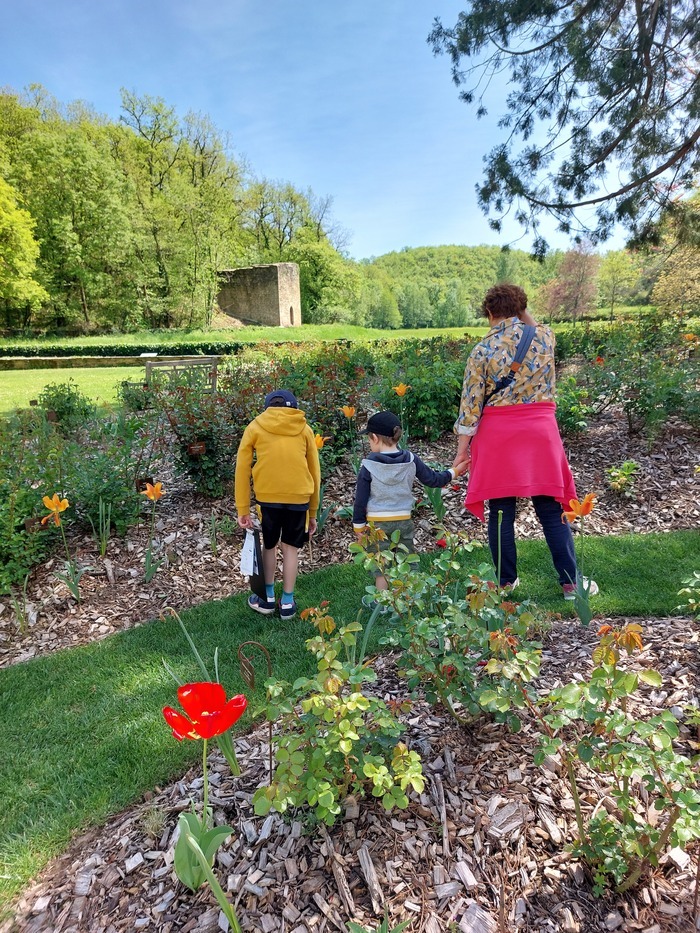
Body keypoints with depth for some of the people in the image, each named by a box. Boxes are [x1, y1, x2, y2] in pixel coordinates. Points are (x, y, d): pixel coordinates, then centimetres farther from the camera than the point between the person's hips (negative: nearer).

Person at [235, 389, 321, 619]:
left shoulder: (256, 426, 8)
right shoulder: (304, 429, 11)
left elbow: (242, 469, 2)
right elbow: (315, 471, 11)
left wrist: (243, 509, 5)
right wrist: (313, 512, 18)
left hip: (267, 496, 0)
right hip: (298, 497, 1)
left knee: (269, 545, 20)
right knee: (291, 548, 16)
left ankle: (268, 598, 29)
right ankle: (287, 603, 23)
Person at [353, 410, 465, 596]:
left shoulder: (368, 465, -12)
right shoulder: (411, 460, -4)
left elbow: (361, 498, -8)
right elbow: (432, 480, 6)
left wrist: (358, 525, 3)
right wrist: (452, 472, 24)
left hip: (377, 523, -3)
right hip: (404, 521, 3)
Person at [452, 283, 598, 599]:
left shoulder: (482, 351, -4)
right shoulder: (544, 337, 2)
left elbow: (470, 404, -5)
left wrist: (462, 450, -1)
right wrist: (522, 309, 24)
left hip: (497, 436, -1)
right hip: (540, 432, 2)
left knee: (500, 511, 8)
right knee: (551, 510, 9)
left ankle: (506, 581, 20)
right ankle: (571, 582, 16)